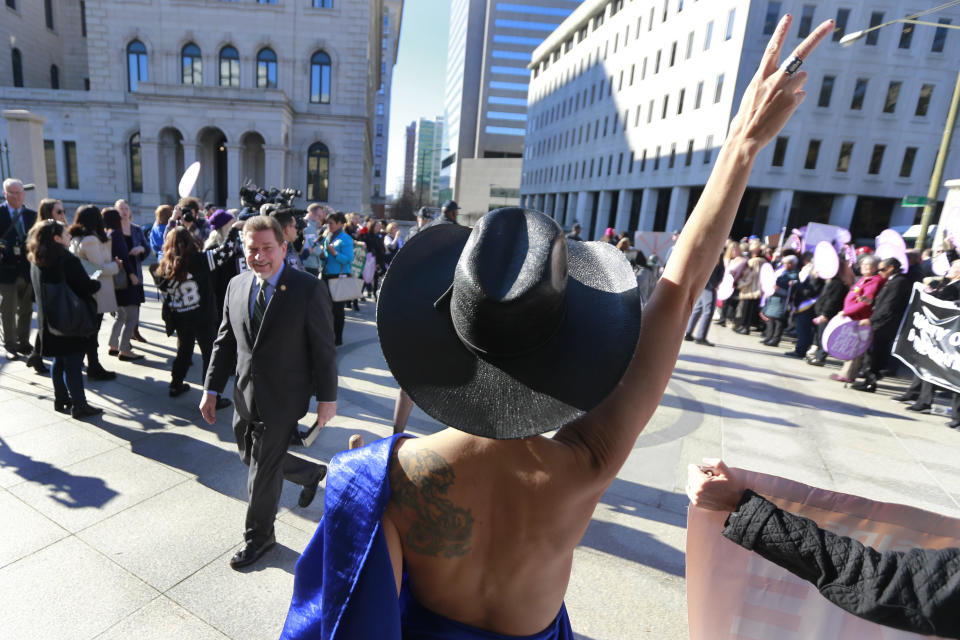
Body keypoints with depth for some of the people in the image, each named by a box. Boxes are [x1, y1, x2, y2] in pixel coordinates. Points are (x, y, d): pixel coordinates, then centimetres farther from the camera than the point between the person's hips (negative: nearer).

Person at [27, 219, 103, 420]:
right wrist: (97, 281, 3)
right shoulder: (68, 260, -20)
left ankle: (61, 400, 29)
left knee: (58, 361, 19)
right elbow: (87, 287, -18)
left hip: (49, 320, 8)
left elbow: (40, 289, 16)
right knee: (73, 363, -2)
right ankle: (79, 406, 4)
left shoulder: (36, 262, 5)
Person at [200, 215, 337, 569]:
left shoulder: (309, 289, -15)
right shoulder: (236, 286, 3)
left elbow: (323, 348, -13)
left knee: (264, 469, 7)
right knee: (252, 458, 21)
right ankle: (310, 473, 47)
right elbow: (225, 341, 9)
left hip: (282, 398, -6)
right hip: (245, 395, 6)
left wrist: (327, 397, -11)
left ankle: (259, 535, 33)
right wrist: (212, 388, 7)